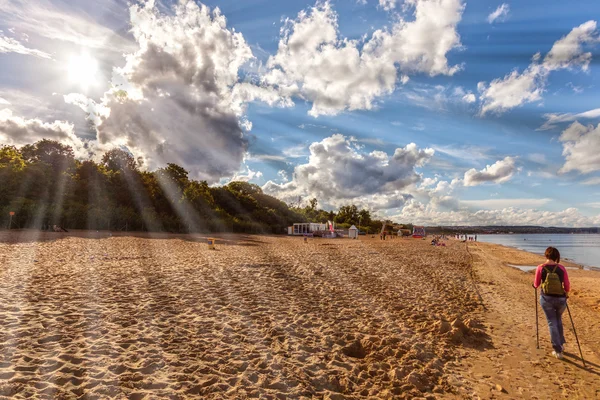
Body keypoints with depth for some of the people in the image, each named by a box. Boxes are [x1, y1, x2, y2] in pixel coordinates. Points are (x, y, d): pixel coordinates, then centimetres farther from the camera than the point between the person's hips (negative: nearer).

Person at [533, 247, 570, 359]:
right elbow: (567, 286, -1)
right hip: (560, 299, 2)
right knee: (558, 320, 27)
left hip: (546, 298, -2)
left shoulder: (540, 268, -10)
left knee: (552, 323, 10)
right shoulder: (561, 268, -7)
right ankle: (561, 344, 37)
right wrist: (565, 294, 19)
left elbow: (536, 285, -1)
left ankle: (558, 350, 11)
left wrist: (535, 282, 23)